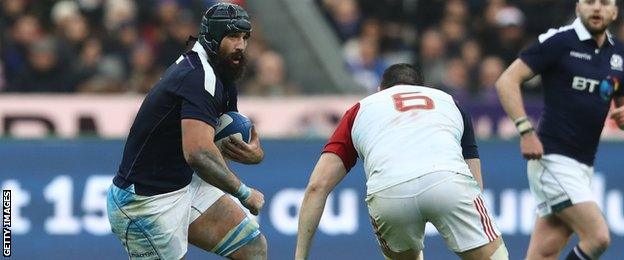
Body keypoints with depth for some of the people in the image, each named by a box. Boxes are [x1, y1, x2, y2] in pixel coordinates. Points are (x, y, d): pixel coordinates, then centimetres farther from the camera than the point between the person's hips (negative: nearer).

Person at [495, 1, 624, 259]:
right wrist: (525, 130, -18)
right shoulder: (558, 41, -7)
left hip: (584, 165, 6)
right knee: (598, 237, -17)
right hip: (553, 159, -6)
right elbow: (507, 80, -8)